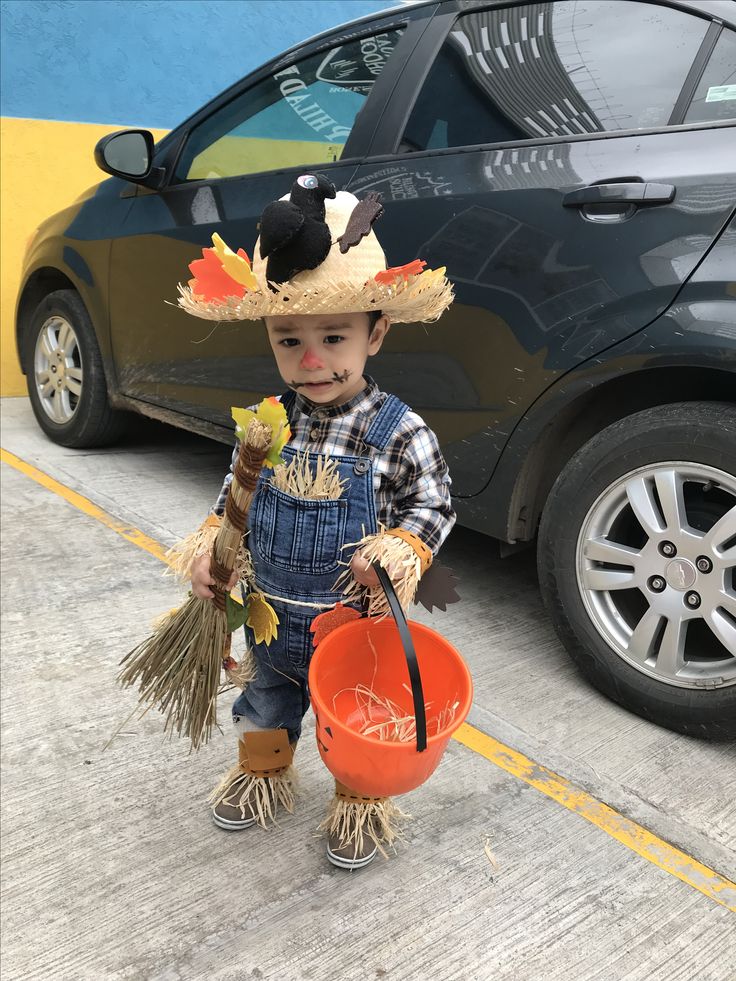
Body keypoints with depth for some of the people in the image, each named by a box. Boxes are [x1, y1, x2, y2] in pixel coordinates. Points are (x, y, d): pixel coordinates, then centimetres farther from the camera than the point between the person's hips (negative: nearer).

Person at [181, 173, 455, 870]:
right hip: (272, 617, 4)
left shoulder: (400, 433, -21)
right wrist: (211, 554, -7)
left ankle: (359, 803, 46)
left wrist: (396, 553, -27)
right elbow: (235, 499, 4)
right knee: (266, 706, 28)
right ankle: (262, 775, 56)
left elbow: (432, 508, -11)